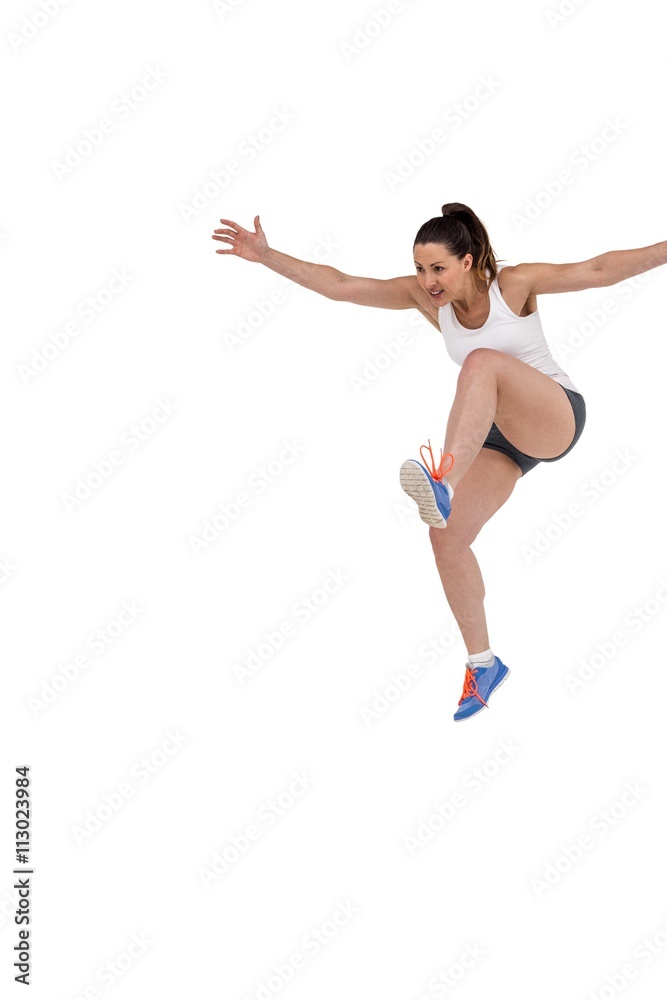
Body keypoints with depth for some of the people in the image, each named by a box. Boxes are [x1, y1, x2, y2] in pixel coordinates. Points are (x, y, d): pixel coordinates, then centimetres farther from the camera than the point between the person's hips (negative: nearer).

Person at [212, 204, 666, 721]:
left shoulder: (514, 283, -15)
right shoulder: (425, 296, -4)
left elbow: (596, 270, -22)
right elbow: (341, 285, -5)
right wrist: (266, 255, -11)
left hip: (557, 418, -6)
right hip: (497, 436, 6)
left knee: (483, 361, -34)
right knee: (447, 537, -8)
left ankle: (442, 482, -52)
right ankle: (482, 663, 8)